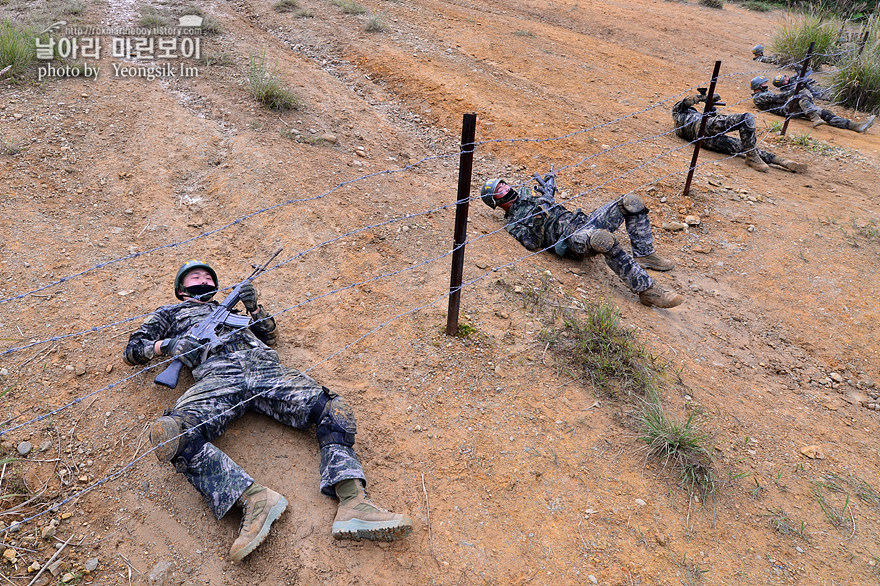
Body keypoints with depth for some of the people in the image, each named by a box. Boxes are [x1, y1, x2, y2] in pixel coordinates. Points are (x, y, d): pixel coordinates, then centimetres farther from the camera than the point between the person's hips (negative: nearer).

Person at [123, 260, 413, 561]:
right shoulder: (170, 313, 35)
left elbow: (270, 336, 34)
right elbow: (133, 350, 26)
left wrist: (254, 308, 15)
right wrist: (166, 344, 4)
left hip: (264, 366, 3)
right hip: (217, 375, -2)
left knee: (333, 409, -22)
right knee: (170, 434, -35)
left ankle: (352, 502, -37)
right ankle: (253, 498, -45)